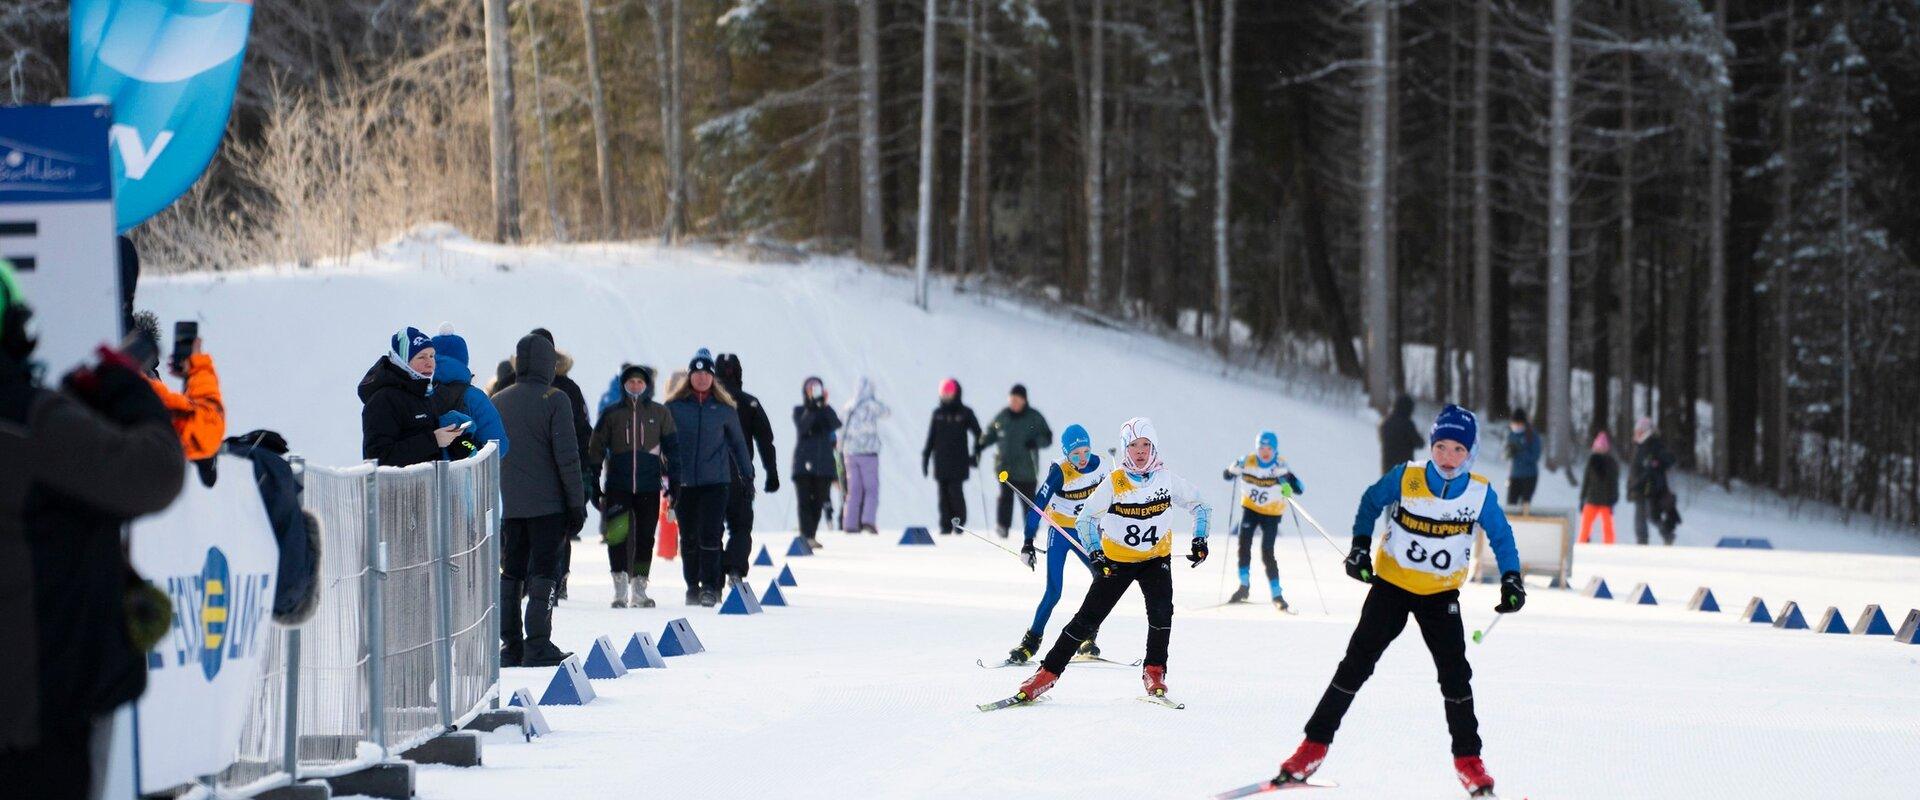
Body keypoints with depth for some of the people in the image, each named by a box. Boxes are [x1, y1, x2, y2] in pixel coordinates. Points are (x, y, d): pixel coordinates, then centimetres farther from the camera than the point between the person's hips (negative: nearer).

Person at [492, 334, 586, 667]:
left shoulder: (497, 402, 8)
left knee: (510, 573, 11)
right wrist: (577, 503, -5)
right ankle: (538, 645, -8)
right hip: (547, 503, -5)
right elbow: (567, 456, -11)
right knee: (544, 572, -2)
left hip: (507, 505, 5)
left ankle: (509, 645, 9)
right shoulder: (554, 400, -8)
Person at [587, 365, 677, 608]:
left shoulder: (659, 414, 7)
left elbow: (672, 449, 10)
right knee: (617, 535, -13)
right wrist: (593, 485, 5)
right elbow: (595, 450, 9)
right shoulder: (611, 414, 6)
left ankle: (639, 590, 14)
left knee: (645, 538, 5)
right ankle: (620, 589, -8)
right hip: (618, 487, -1)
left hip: (649, 488, 1)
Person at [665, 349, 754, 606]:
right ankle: (693, 586, 18)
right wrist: (664, 473, 2)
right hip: (683, 481, 1)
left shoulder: (724, 408, 5)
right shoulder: (674, 406, 3)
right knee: (689, 536, 7)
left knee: (710, 534, -12)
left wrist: (747, 473, 18)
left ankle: (710, 586, -9)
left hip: (715, 481, -1)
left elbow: (737, 441, 15)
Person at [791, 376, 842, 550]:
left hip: (823, 463, 3)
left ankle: (811, 535, 12)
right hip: (804, 462, -3)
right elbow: (802, 427, -13)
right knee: (804, 501, -11)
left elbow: (836, 425, -8)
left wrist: (825, 406, -18)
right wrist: (812, 408, -21)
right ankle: (807, 536, -17)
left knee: (818, 502, 3)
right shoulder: (799, 411, 6)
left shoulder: (826, 411, 12)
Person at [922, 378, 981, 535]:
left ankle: (959, 523, 0)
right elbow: (930, 438, 14)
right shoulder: (938, 413, 10)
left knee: (955, 492, -11)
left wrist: (976, 453, -3)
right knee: (944, 493, 1)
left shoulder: (965, 413, 1)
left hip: (958, 461, -3)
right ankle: (945, 525, 4)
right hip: (941, 461, 3)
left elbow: (978, 434, 7)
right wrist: (925, 457, 10)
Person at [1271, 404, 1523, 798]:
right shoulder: (1405, 478, -15)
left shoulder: (1480, 494, -11)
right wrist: (1360, 546, -9)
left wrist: (1511, 579, -9)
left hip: (1441, 594, 1)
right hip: (1391, 584, -1)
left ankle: (1468, 760, 4)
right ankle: (1314, 745, 2)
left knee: (1455, 672, -8)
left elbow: (1501, 537, 3)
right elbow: (1370, 503, 2)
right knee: (1357, 662, -4)